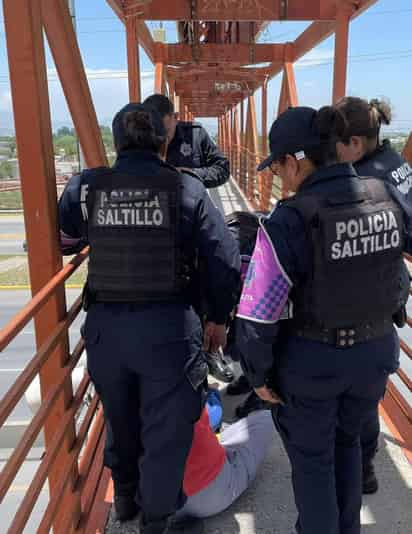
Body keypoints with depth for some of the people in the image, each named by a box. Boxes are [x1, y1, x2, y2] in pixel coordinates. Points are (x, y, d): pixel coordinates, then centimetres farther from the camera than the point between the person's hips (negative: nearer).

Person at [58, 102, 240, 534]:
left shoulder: (85, 187, -3)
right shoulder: (187, 188, -7)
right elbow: (225, 261, -6)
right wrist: (218, 318, 7)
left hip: (105, 326, 4)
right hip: (168, 327, -3)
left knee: (120, 420, 26)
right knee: (167, 430, 15)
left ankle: (126, 499, 49)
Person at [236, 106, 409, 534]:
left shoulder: (290, 221, -23)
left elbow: (258, 314, -20)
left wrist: (258, 374, -7)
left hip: (311, 361, -6)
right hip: (375, 351, 6)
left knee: (311, 456, 19)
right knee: (346, 440, 29)